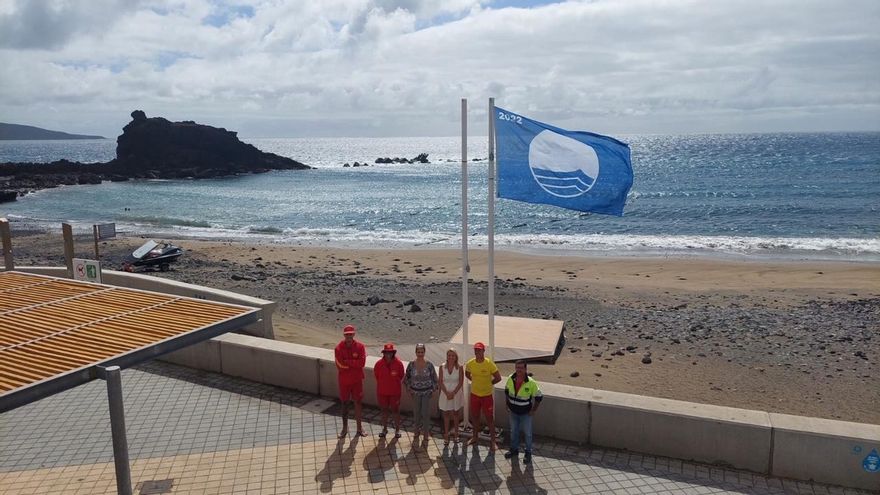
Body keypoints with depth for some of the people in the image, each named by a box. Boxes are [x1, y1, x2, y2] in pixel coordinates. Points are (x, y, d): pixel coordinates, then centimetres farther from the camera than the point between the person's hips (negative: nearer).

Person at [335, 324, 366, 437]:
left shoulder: (360, 347, -8)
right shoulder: (338, 348, -10)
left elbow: (362, 363, -19)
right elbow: (340, 366, -18)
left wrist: (347, 362, -18)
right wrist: (354, 363, -15)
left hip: (357, 380, 0)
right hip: (344, 380, 0)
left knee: (357, 403, 7)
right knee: (344, 403, 11)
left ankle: (359, 428, 18)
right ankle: (345, 428, 24)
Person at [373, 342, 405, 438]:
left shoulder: (398, 363, -15)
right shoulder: (379, 364, -13)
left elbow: (401, 377, 1)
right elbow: (376, 376, 4)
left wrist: (394, 384, 7)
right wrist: (384, 384, 8)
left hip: (395, 392, -1)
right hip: (382, 391, 1)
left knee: (395, 410, 9)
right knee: (384, 410, 15)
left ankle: (397, 430, 24)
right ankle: (384, 429, 31)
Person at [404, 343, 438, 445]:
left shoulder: (429, 364, -9)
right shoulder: (411, 364, -6)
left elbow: (434, 378, 0)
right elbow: (407, 378, 8)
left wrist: (433, 390, -3)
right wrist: (409, 388, 1)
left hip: (427, 392, -1)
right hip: (415, 392, 1)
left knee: (426, 413, 2)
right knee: (416, 413, 11)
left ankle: (426, 435, 17)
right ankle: (417, 432, 31)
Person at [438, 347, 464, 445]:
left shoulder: (459, 367, -6)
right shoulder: (442, 367, -4)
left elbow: (461, 382, -7)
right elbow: (441, 382, -4)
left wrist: (453, 393, -15)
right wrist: (447, 393, -14)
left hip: (456, 394, -1)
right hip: (445, 394, 1)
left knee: (455, 414, 10)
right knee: (446, 415, 7)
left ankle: (455, 434, 23)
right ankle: (446, 435, 16)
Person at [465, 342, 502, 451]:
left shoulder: (489, 363, -18)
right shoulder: (470, 363, -7)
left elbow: (498, 378, -9)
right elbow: (467, 374, 14)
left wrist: (488, 383, -2)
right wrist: (476, 382, 7)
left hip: (487, 395, -4)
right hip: (474, 394, 4)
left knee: (490, 418, 3)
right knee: (474, 416, 17)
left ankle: (492, 441, 15)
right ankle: (475, 437, 37)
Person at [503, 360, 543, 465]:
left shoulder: (531, 383, -23)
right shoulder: (510, 379, -11)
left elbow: (539, 396, -10)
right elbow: (506, 391, 9)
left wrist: (534, 410, -8)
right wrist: (508, 404, 9)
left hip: (526, 413, -4)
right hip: (513, 412, 4)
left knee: (527, 433, 9)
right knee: (513, 431, 19)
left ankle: (528, 453, 26)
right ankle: (514, 450, 38)